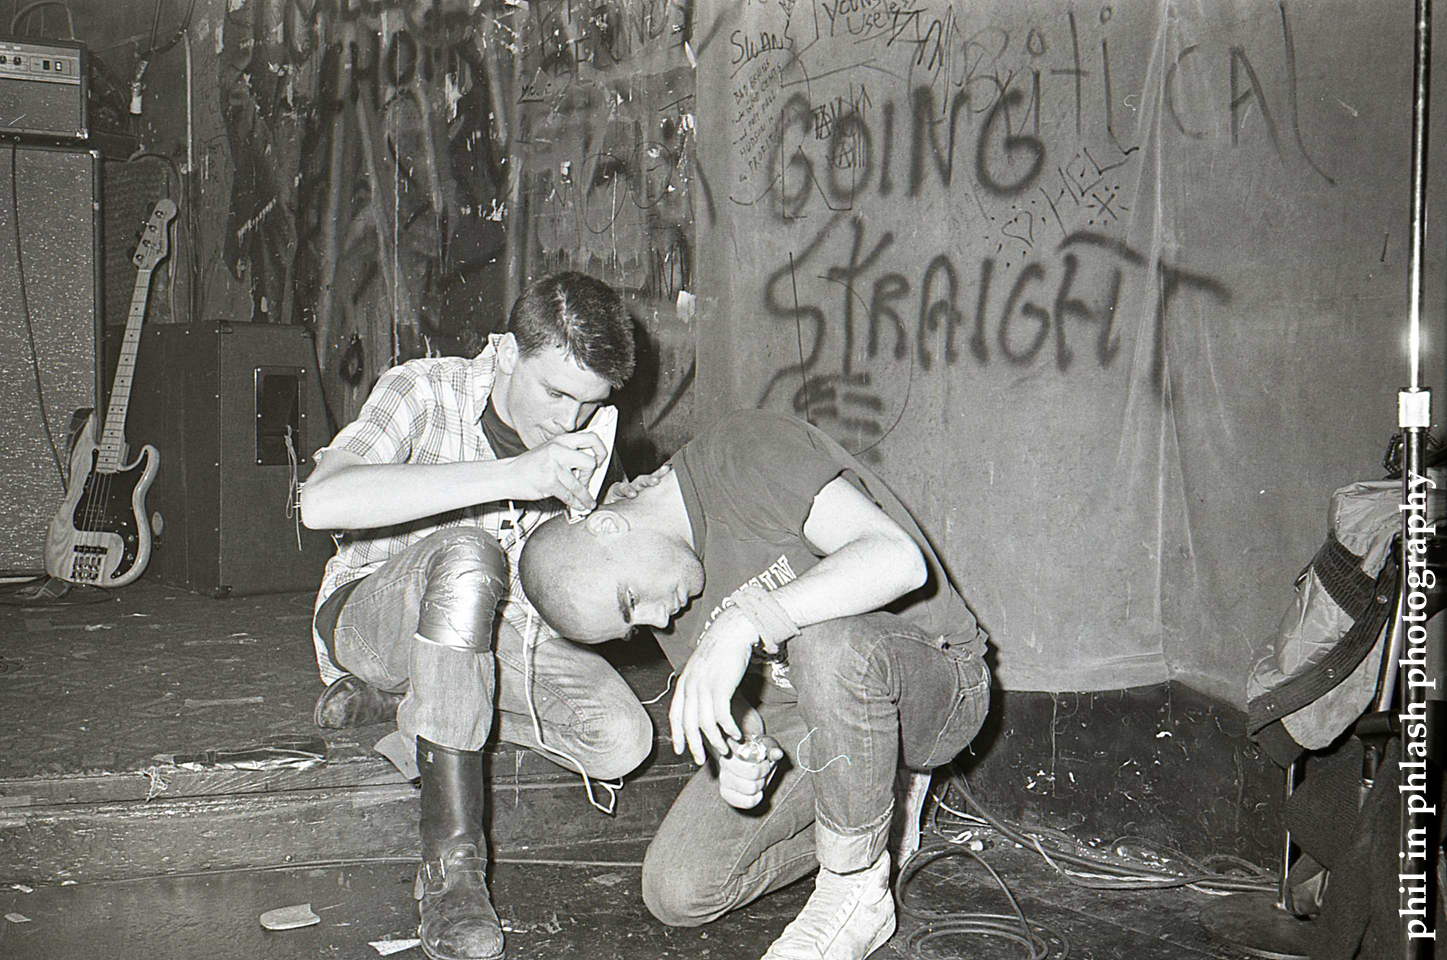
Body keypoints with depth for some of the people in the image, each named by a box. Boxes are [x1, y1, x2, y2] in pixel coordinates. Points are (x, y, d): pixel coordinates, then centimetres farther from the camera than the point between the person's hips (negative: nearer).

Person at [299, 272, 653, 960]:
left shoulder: (591, 434, -5)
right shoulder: (427, 391, -19)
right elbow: (323, 503, -39)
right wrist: (512, 475, -43)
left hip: (494, 630, 4)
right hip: (368, 619, -4)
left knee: (621, 739, -23)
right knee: (465, 554, -38)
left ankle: (398, 702, -1)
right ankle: (451, 865, -37)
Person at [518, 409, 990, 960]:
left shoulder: (748, 451, -21)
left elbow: (899, 559, -34)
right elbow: (736, 710, 2)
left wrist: (743, 624, -41)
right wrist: (743, 752, -23)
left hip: (937, 681, -6)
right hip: (798, 725, 6)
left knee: (828, 641, -40)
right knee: (677, 892, -11)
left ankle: (856, 892, -17)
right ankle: (873, 815, 10)